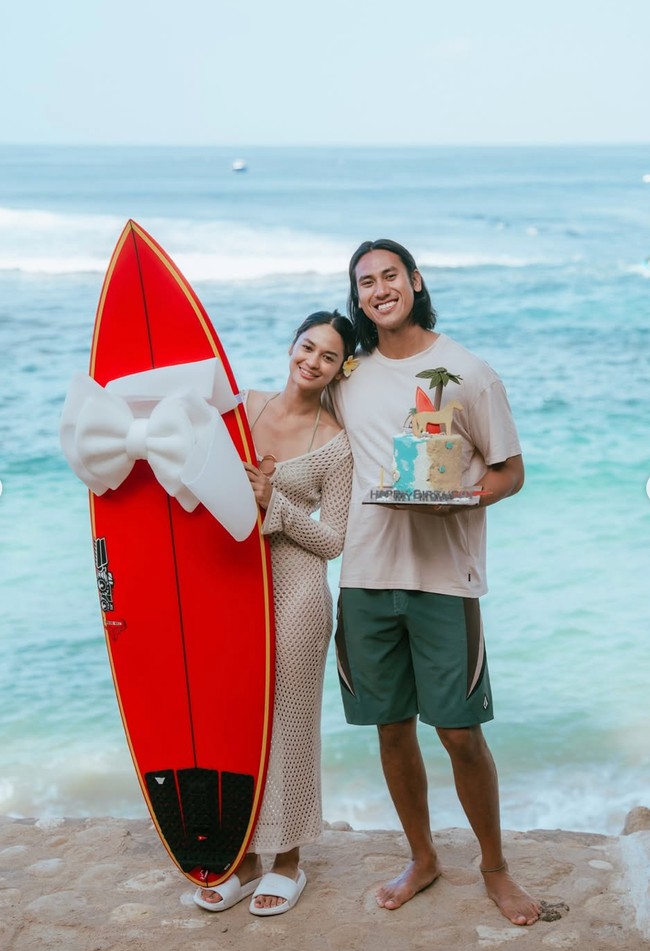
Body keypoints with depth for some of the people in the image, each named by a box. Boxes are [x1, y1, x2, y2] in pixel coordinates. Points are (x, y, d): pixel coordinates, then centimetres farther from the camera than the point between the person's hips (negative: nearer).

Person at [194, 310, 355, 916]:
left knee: (288, 722, 4)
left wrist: (273, 504, -18)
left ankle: (287, 860, 21)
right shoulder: (243, 406, 5)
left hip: (296, 591, -4)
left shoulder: (335, 445, -4)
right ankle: (242, 858, 23)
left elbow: (333, 540, -6)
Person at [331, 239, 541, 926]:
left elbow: (510, 472, 2)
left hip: (443, 578, -3)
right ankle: (421, 858, 30)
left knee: (461, 733, -2)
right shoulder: (349, 380, 11)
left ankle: (494, 867, 20)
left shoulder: (467, 372, 0)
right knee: (392, 728, 11)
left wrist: (458, 498, -17)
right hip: (366, 578, 4)